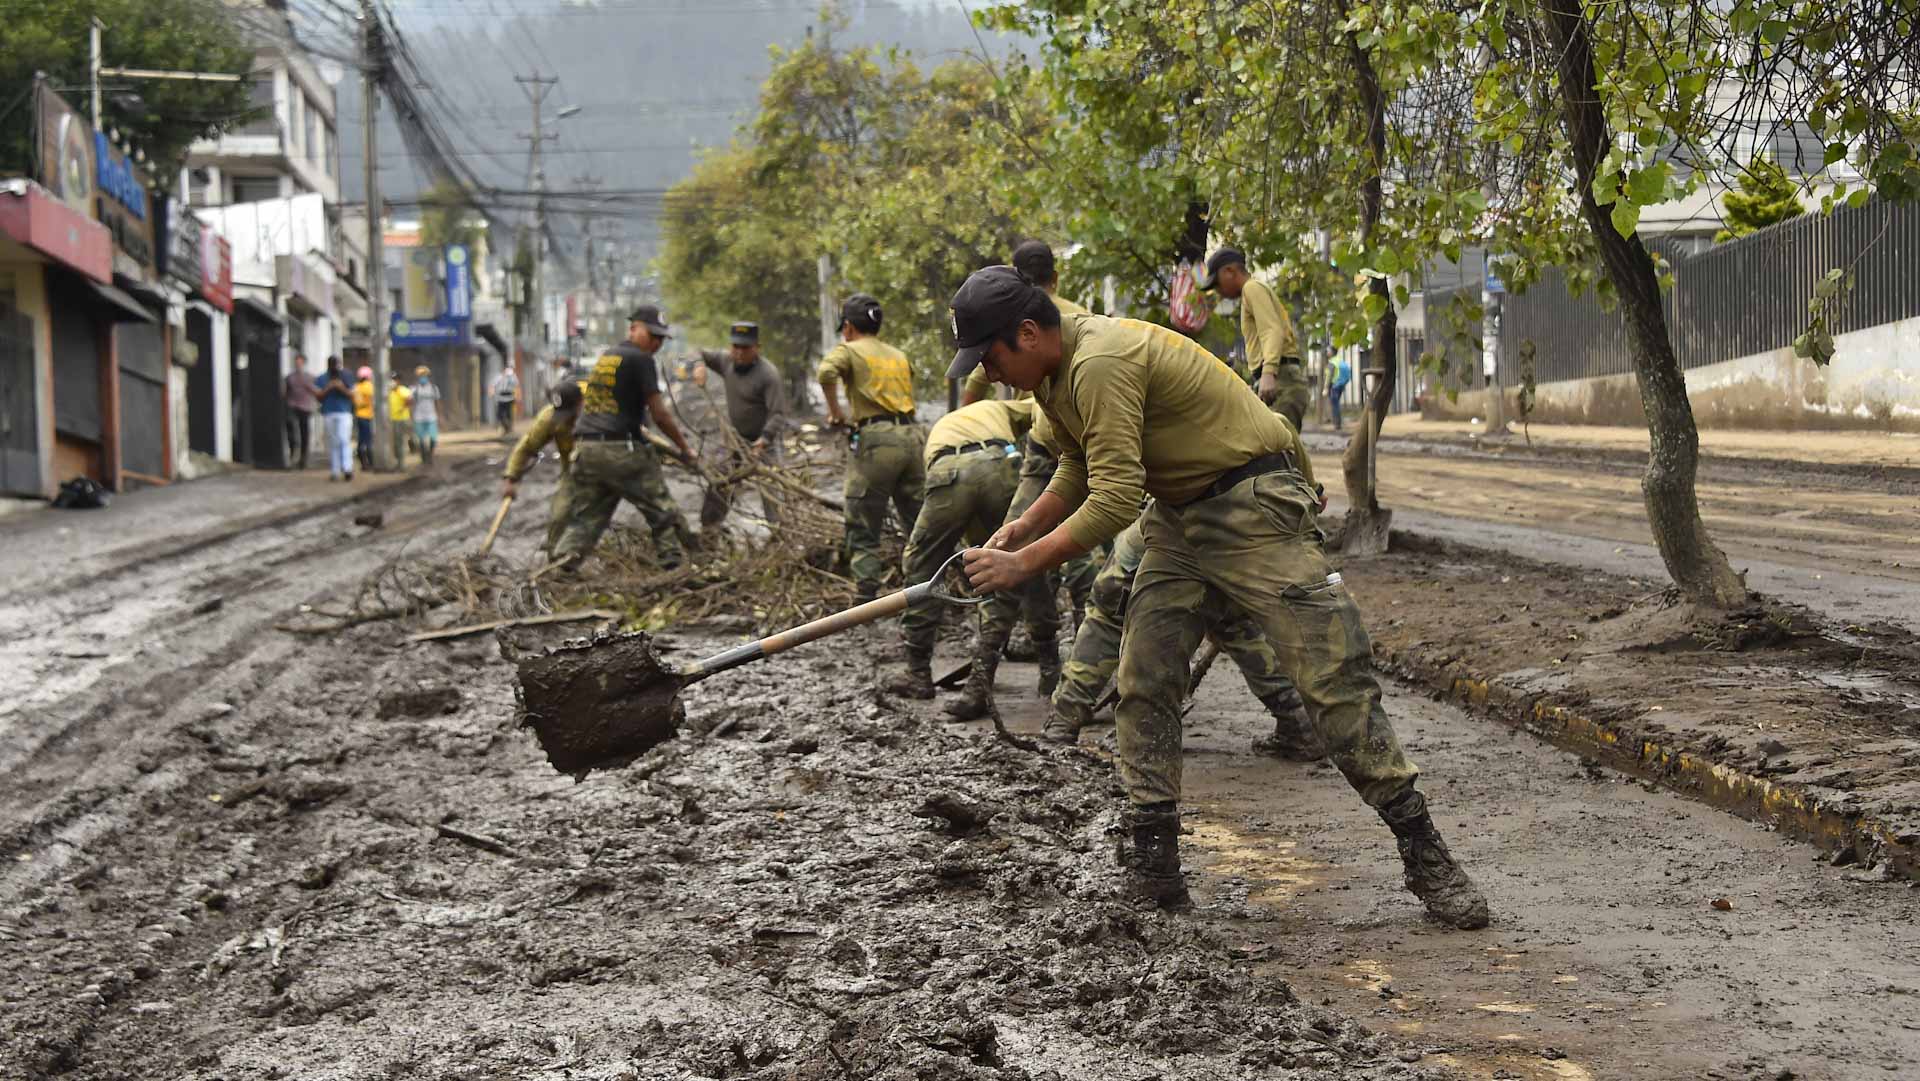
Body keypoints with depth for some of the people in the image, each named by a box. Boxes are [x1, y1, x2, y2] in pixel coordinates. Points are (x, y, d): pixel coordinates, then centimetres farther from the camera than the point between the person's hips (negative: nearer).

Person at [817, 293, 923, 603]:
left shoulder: (849, 350, 6)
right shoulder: (899, 356, 25)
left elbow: (827, 372, -14)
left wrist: (835, 411, -1)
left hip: (876, 439, -5)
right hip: (913, 435, 5)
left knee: (863, 527, -1)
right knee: (918, 523, 11)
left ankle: (866, 597, -7)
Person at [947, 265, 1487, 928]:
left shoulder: (1102, 363, -26)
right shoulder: (1053, 371, 6)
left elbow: (1115, 502, -29)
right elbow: (1079, 471, 21)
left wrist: (1025, 564, -22)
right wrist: (1021, 528, 6)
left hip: (1256, 505, -10)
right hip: (1179, 517, 10)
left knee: (1334, 681, -11)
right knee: (1142, 686, 1)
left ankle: (1427, 860, -6)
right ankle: (1153, 867, 5)